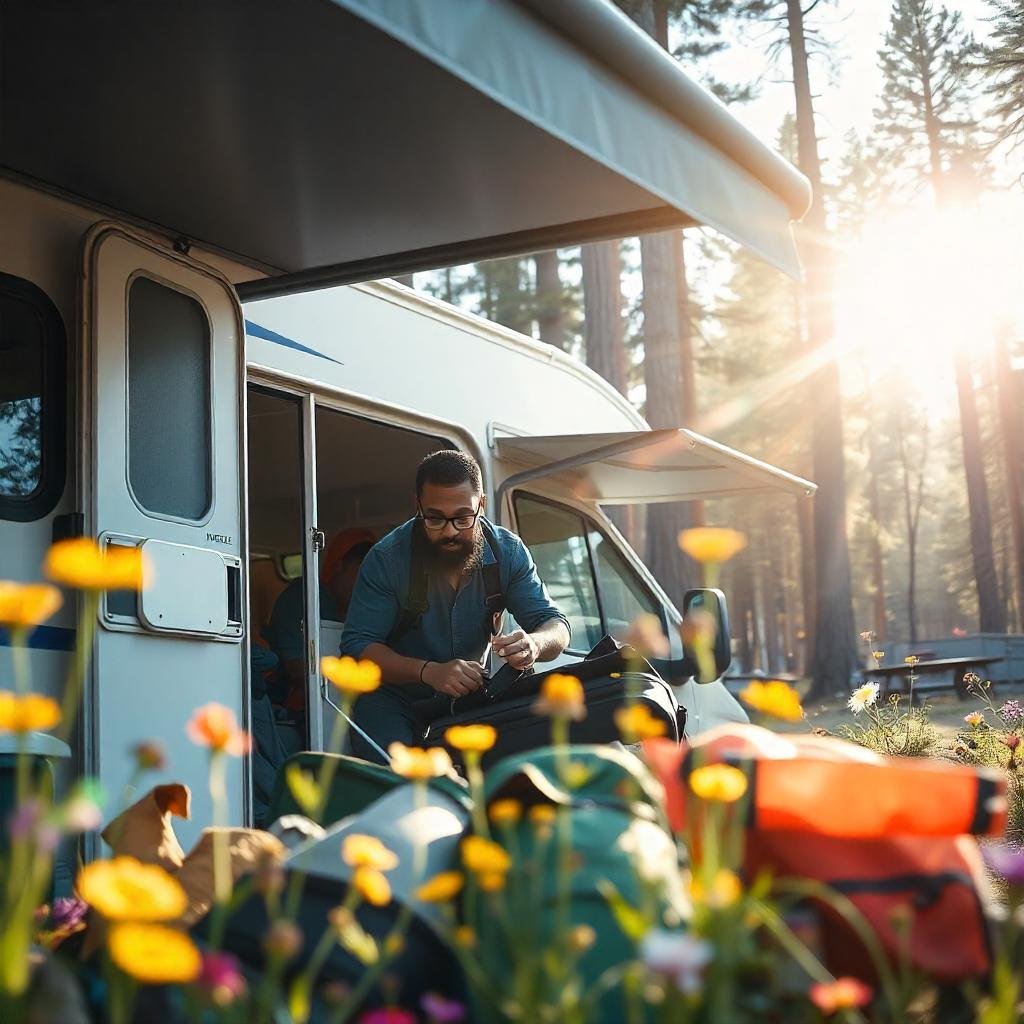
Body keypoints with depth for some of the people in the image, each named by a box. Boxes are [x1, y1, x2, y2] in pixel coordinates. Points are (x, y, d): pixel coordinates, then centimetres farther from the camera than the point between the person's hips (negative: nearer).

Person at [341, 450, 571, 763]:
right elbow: (357, 646, -18)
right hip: (393, 695, -4)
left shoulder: (508, 552, -8)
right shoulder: (386, 559, -16)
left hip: (469, 691, 4)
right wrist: (430, 672, -34)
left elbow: (557, 627, -8)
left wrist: (534, 643, -34)